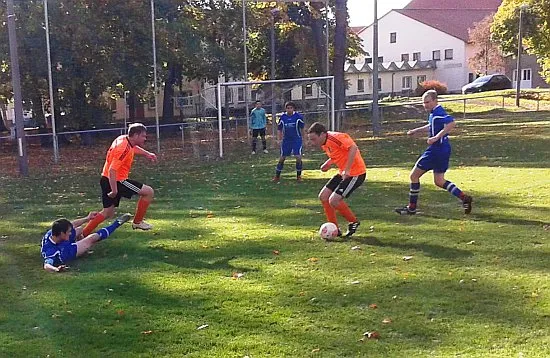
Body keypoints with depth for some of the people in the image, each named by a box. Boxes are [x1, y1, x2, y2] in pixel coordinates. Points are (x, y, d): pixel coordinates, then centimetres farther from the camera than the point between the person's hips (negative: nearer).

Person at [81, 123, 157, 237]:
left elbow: (134, 147, 33)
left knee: (108, 213, 19)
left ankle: (84, 233, 19)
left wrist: (147, 153, 26)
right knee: (149, 192, -4)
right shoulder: (124, 148, -23)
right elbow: (112, 170, -27)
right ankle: (137, 222, 7)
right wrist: (114, 191, -27)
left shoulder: (123, 139, 6)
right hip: (116, 181, -10)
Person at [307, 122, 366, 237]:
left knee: (333, 201, -15)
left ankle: (353, 222, 9)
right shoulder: (324, 144, 7)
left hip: (356, 173, -10)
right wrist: (328, 163, 2)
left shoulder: (335, 137, -22)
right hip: (343, 173, 10)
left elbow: (353, 148, -29)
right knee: (323, 196, 6)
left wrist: (347, 170, -29)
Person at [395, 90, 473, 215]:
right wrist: (416, 130, 33)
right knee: (439, 181, 17)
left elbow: (452, 123, -33)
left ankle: (411, 208, 8)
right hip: (443, 150, 10)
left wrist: (436, 137, -34)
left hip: (437, 150, -10)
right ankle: (464, 198, 11)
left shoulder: (438, 113, -17)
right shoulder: (434, 113, 13)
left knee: (414, 175, 0)